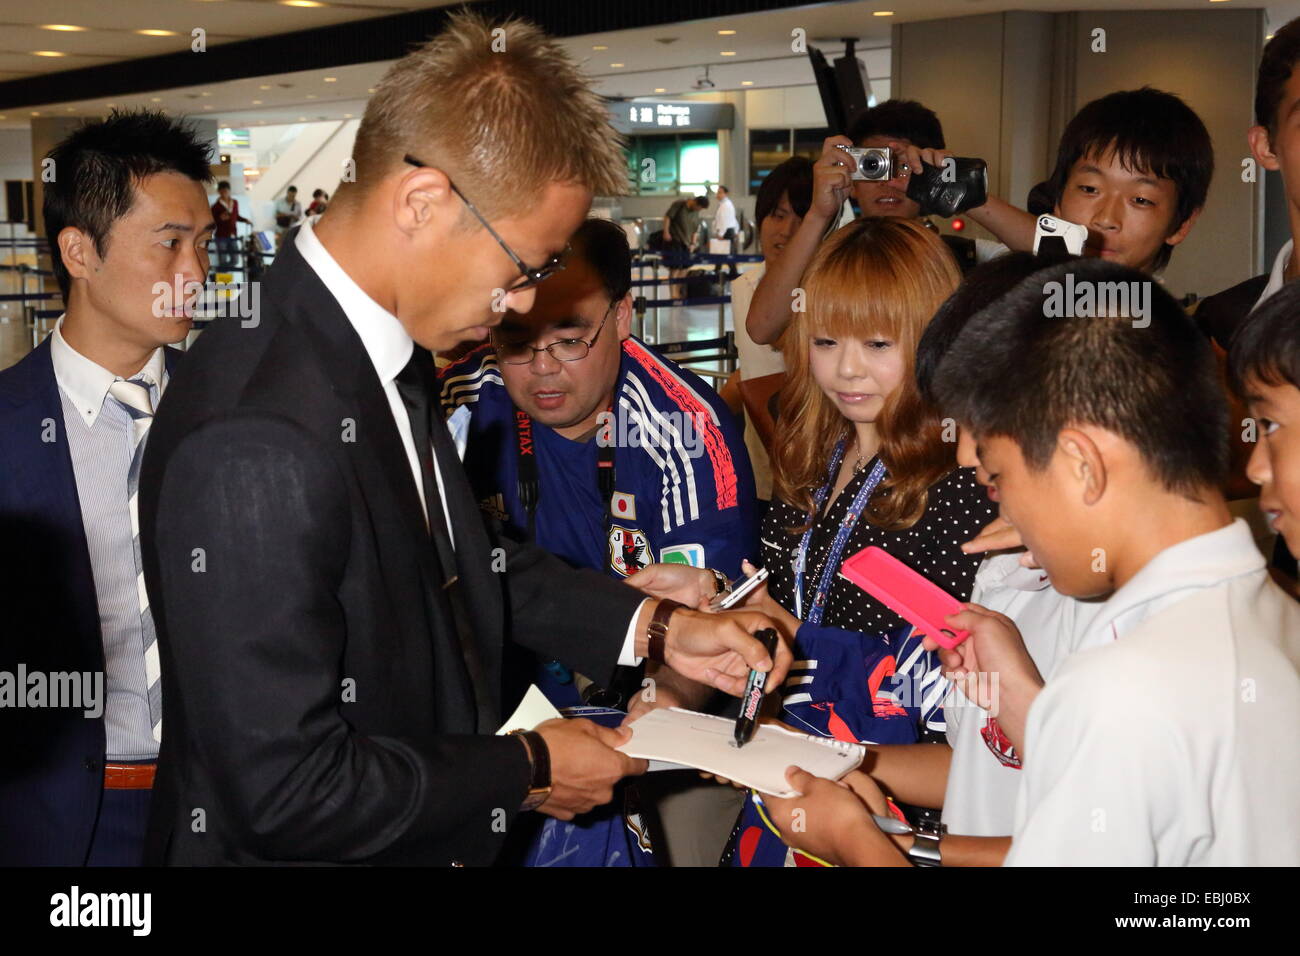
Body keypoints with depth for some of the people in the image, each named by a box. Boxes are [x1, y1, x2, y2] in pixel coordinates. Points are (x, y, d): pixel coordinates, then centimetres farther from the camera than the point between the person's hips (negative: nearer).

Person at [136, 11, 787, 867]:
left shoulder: (388, 352, -3)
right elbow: (288, 791, -28)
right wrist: (526, 769, -15)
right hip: (295, 849, -8)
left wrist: (651, 628, 3)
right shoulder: (258, 444, -31)